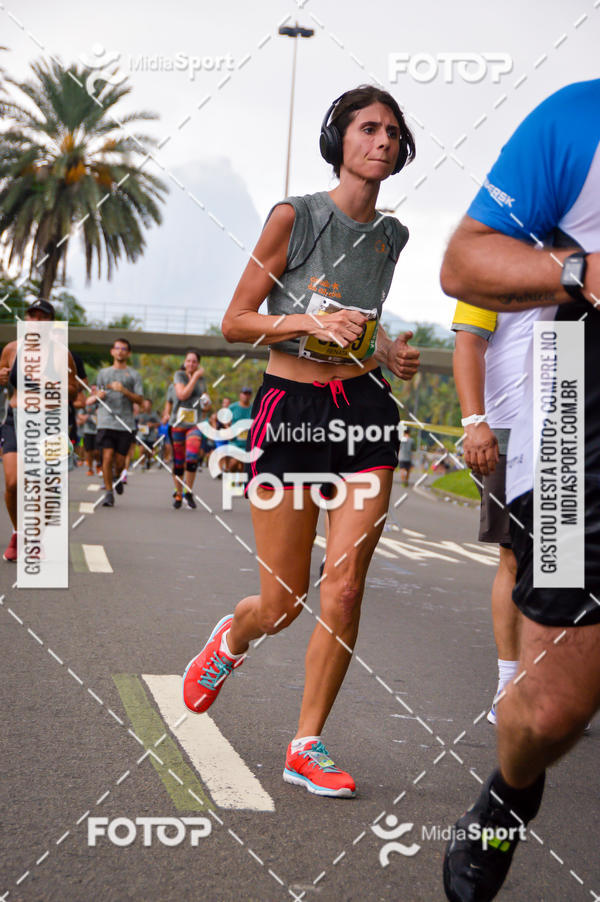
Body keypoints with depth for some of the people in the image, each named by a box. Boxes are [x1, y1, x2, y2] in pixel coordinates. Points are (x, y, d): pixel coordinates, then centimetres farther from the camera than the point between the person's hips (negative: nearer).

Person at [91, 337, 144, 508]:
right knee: (107, 457, -12)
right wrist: (97, 395, -3)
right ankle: (109, 492, -3)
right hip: (106, 422, 1)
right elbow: (94, 397, 21)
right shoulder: (103, 373, 16)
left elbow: (140, 399, 2)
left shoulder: (134, 375, 10)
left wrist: (124, 391, -14)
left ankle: (117, 477, 34)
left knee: (120, 460, 0)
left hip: (125, 423, -1)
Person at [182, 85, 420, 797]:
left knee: (345, 590, -5)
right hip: (290, 408, -4)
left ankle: (306, 749, 10)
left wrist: (390, 352, 7)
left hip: (364, 409, 4)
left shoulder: (392, 235, 12)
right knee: (283, 602, 1)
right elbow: (235, 322, -4)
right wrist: (310, 320, -19)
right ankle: (231, 637, 39)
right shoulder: (295, 216, -4)